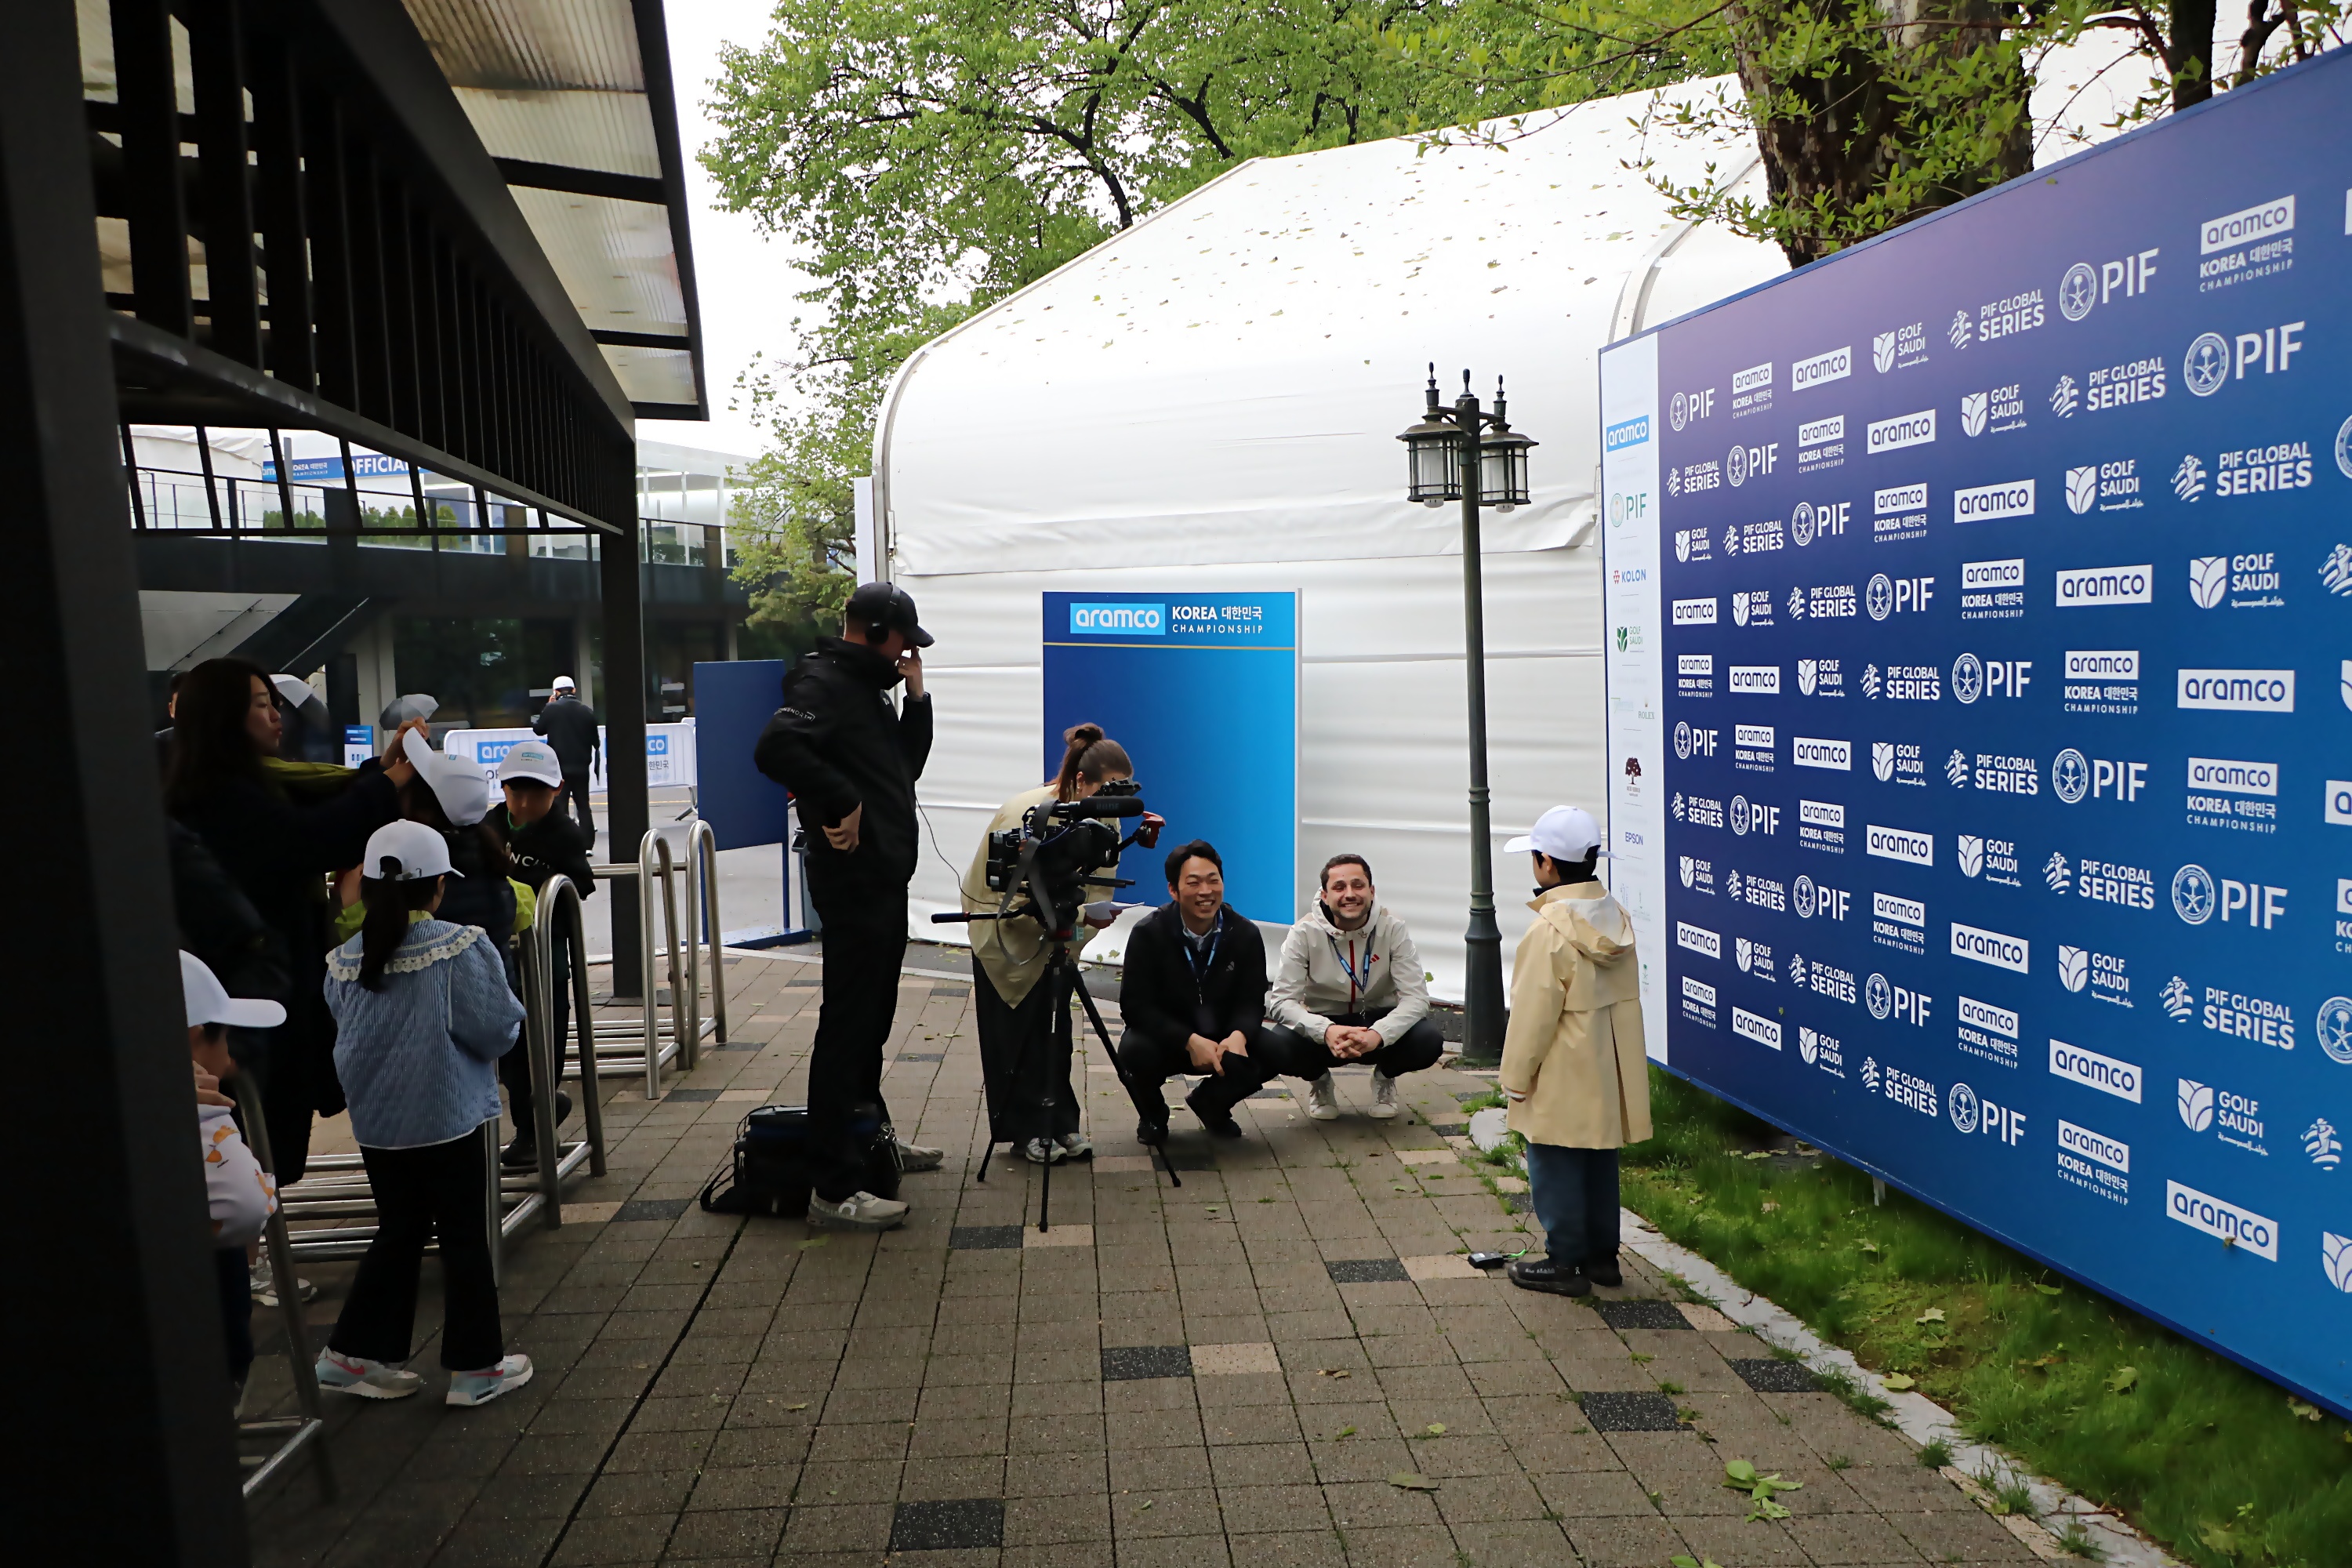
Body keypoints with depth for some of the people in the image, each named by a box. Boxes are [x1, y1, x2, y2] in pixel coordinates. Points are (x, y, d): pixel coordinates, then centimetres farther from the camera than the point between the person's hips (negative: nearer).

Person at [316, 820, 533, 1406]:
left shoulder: (344, 962, -3)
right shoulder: (462, 950, -18)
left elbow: (348, 1036, 10)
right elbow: (497, 1031, -15)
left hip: (375, 1125, 5)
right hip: (448, 1120, -5)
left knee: (397, 1233, 20)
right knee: (465, 1239, 7)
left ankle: (353, 1353, 26)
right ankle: (476, 1367, 16)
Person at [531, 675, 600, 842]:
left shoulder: (551, 709, -9)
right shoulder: (587, 710, 0)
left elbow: (538, 729, 5)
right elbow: (595, 739, 6)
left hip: (559, 766, -3)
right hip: (581, 766, 3)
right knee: (583, 805, 11)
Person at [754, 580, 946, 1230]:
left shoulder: (869, 686, 17)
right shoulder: (823, 682, -14)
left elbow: (908, 764, 20)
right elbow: (775, 748, -31)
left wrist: (916, 696, 7)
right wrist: (841, 802, -24)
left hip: (885, 876, 10)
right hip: (853, 877, -10)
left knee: (874, 1013, 21)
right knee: (848, 1021, -9)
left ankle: (871, 1131, 37)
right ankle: (834, 1190, -6)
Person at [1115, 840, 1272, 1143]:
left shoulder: (1245, 934, -8)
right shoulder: (1148, 933, -16)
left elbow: (1251, 1001, -7)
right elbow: (1135, 1005, -19)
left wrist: (1239, 1035, -31)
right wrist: (1190, 1041, -31)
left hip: (1223, 1040, 2)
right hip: (1164, 1036, -2)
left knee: (1268, 1054, -26)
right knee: (1134, 1051, -35)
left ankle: (1212, 1105, 10)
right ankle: (1152, 1115, 4)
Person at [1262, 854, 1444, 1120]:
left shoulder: (1393, 929, -14)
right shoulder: (1305, 933, -15)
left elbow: (1416, 997, -19)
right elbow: (1282, 1000, -20)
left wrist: (1377, 1035, -39)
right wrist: (1326, 1031, -40)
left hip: (1380, 1022, 1)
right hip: (1324, 1024, 0)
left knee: (1429, 1042, -30)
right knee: (1275, 1046, -32)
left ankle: (1385, 1078, 7)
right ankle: (1320, 1082, 6)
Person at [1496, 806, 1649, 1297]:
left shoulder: (1548, 933, -22)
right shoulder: (1617, 918, 2)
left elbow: (1532, 1015, -18)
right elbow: (1624, 996, 12)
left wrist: (1516, 1079, -7)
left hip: (1561, 1084, -8)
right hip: (1610, 1074, 8)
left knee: (1556, 1170, 5)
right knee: (1600, 1163, 17)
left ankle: (1564, 1261, 13)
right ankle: (1602, 1255, 27)